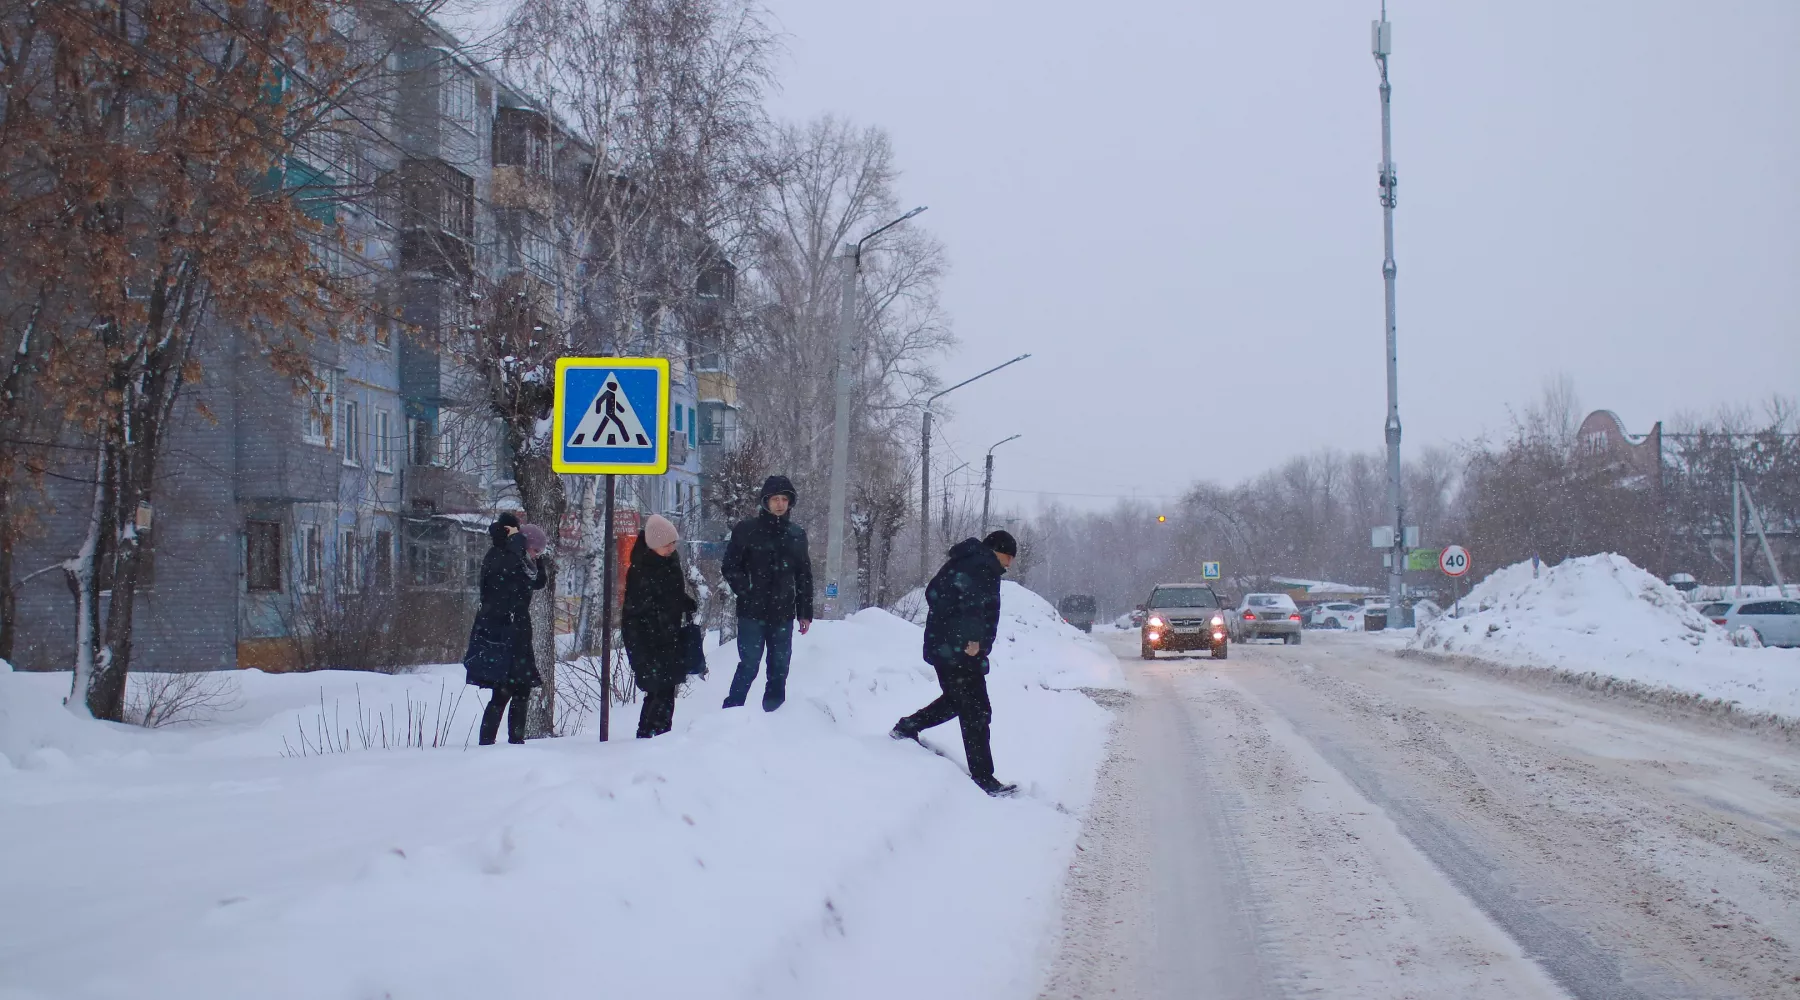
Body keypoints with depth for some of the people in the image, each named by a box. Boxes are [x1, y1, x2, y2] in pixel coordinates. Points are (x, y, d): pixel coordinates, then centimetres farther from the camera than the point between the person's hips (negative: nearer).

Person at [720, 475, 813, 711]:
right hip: (752, 613, -3)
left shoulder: (797, 534, 9)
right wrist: (747, 592, -8)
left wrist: (805, 613, 10)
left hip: (783, 614, 4)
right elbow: (730, 567, 1)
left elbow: (804, 576, 13)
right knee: (749, 666, -8)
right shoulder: (746, 530, -1)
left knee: (779, 670, 7)